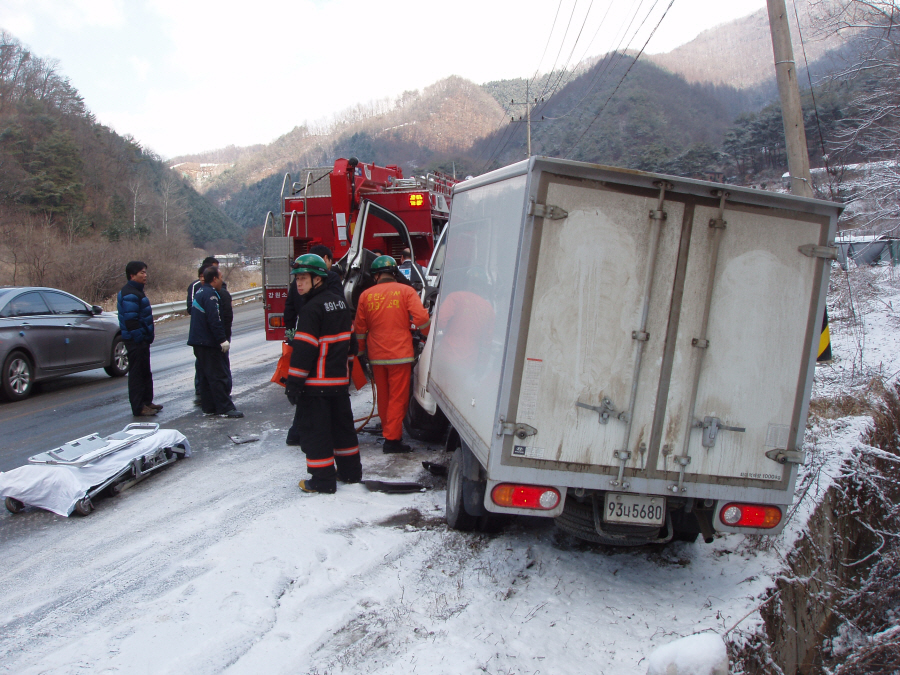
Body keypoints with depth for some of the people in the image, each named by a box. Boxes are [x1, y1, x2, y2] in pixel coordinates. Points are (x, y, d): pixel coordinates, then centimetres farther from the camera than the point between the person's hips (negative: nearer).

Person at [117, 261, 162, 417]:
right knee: (137, 373, -4)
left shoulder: (136, 291, 16)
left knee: (145, 373, 18)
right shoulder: (130, 294, -18)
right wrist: (140, 339, -23)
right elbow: (131, 320, -24)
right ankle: (138, 407, 1)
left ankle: (147, 402, 28)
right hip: (136, 340, -11)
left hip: (141, 340, 11)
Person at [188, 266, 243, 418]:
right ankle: (225, 408, -5)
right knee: (218, 376, -7)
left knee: (206, 375, 13)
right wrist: (222, 340, -21)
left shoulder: (200, 292, 15)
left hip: (198, 341, 10)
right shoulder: (210, 295, -17)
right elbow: (214, 320, -24)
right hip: (208, 343, -10)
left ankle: (208, 407, 18)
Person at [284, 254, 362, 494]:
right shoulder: (340, 302, 10)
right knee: (342, 424, 18)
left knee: (314, 431, 0)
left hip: (316, 383, -8)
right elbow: (350, 338, 18)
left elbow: (304, 349, -21)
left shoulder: (311, 309, -17)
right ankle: (350, 471, 28)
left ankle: (322, 480, 4)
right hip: (340, 379, 9)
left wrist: (293, 382, -17)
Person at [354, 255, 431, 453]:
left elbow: (360, 328, 9)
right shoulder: (406, 291, -3)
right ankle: (392, 438, -3)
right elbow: (421, 318, -11)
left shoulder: (366, 295, 4)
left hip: (376, 355, 4)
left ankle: (388, 431, 31)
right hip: (400, 353, -3)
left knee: (383, 397, 17)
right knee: (398, 398, 0)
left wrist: (361, 353, 20)